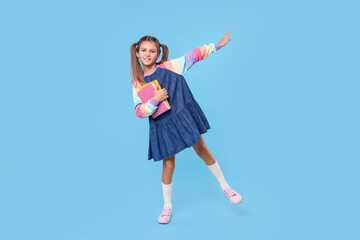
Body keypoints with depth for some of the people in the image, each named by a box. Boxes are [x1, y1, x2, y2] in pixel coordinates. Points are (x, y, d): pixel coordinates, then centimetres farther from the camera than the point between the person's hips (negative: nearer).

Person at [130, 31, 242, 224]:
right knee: (168, 165, 5)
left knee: (202, 150, 10)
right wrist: (154, 101, -22)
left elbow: (195, 54, 6)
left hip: (184, 116, 0)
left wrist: (217, 45, 10)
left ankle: (225, 187, 30)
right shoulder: (138, 82, -1)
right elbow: (139, 111, -6)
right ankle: (167, 206, 26)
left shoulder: (171, 66, -4)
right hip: (162, 126, 0)